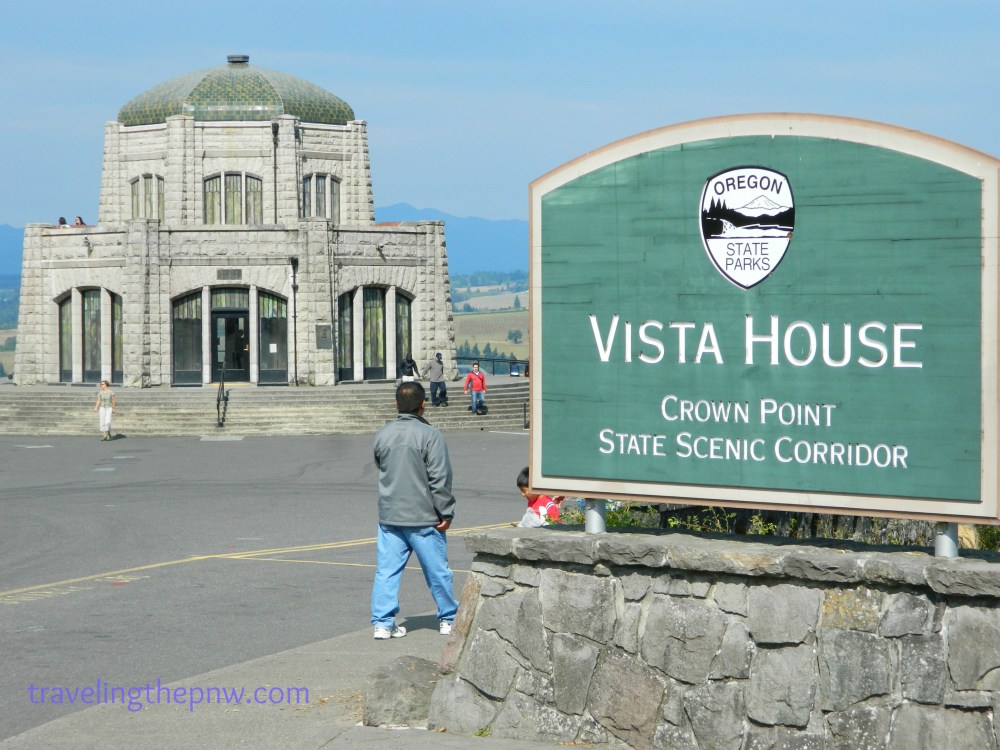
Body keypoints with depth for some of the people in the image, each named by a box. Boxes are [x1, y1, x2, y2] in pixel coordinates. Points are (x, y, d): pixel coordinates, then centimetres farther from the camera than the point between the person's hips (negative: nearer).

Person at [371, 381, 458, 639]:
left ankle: (383, 623, 1)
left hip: (389, 516, 4)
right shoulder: (430, 436, -13)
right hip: (424, 517, -4)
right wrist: (446, 512, -7)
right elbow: (439, 479, -14)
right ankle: (448, 619, 21)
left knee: (386, 570, 5)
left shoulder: (382, 434, 3)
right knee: (437, 570, 9)